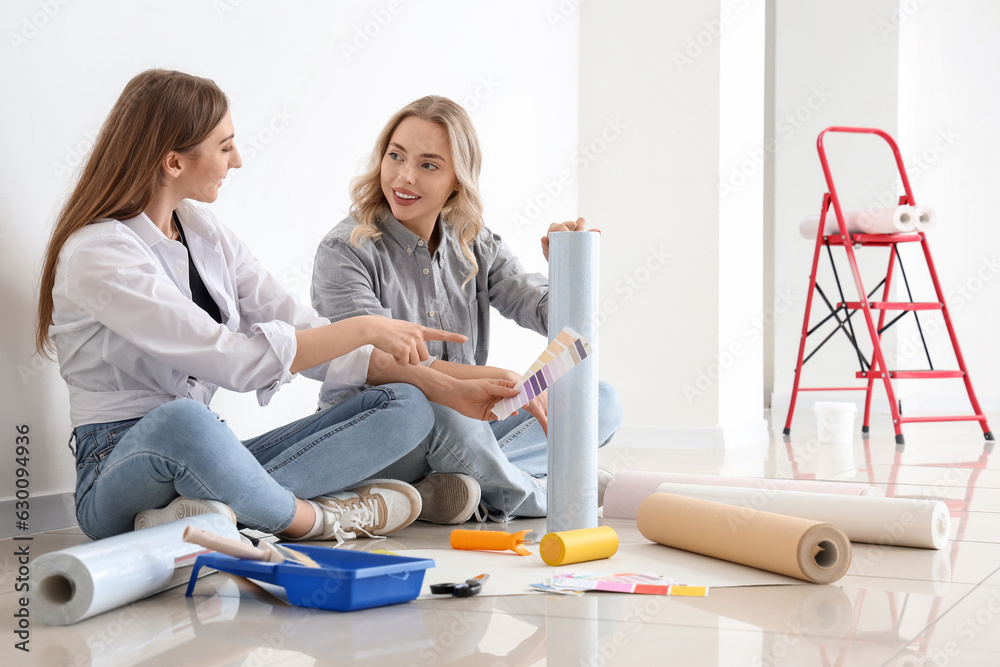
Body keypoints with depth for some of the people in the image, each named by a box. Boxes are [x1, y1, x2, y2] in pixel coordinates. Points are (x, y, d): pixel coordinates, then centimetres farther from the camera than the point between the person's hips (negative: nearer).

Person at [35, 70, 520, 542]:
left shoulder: (203, 230, 10)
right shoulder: (96, 255, -14)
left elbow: (305, 335, 7)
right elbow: (233, 360, -24)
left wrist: (448, 391, 2)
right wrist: (363, 328, -16)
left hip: (212, 460, 8)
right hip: (121, 469, -8)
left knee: (406, 408, -9)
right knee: (182, 418, -44)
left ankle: (220, 509, -27)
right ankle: (316, 518, -18)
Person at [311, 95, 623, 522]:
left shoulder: (475, 248, 6)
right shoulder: (344, 251, -10)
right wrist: (504, 381, -31)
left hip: (464, 429, 6)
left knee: (603, 400, -4)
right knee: (437, 403, -39)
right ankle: (532, 495, -12)